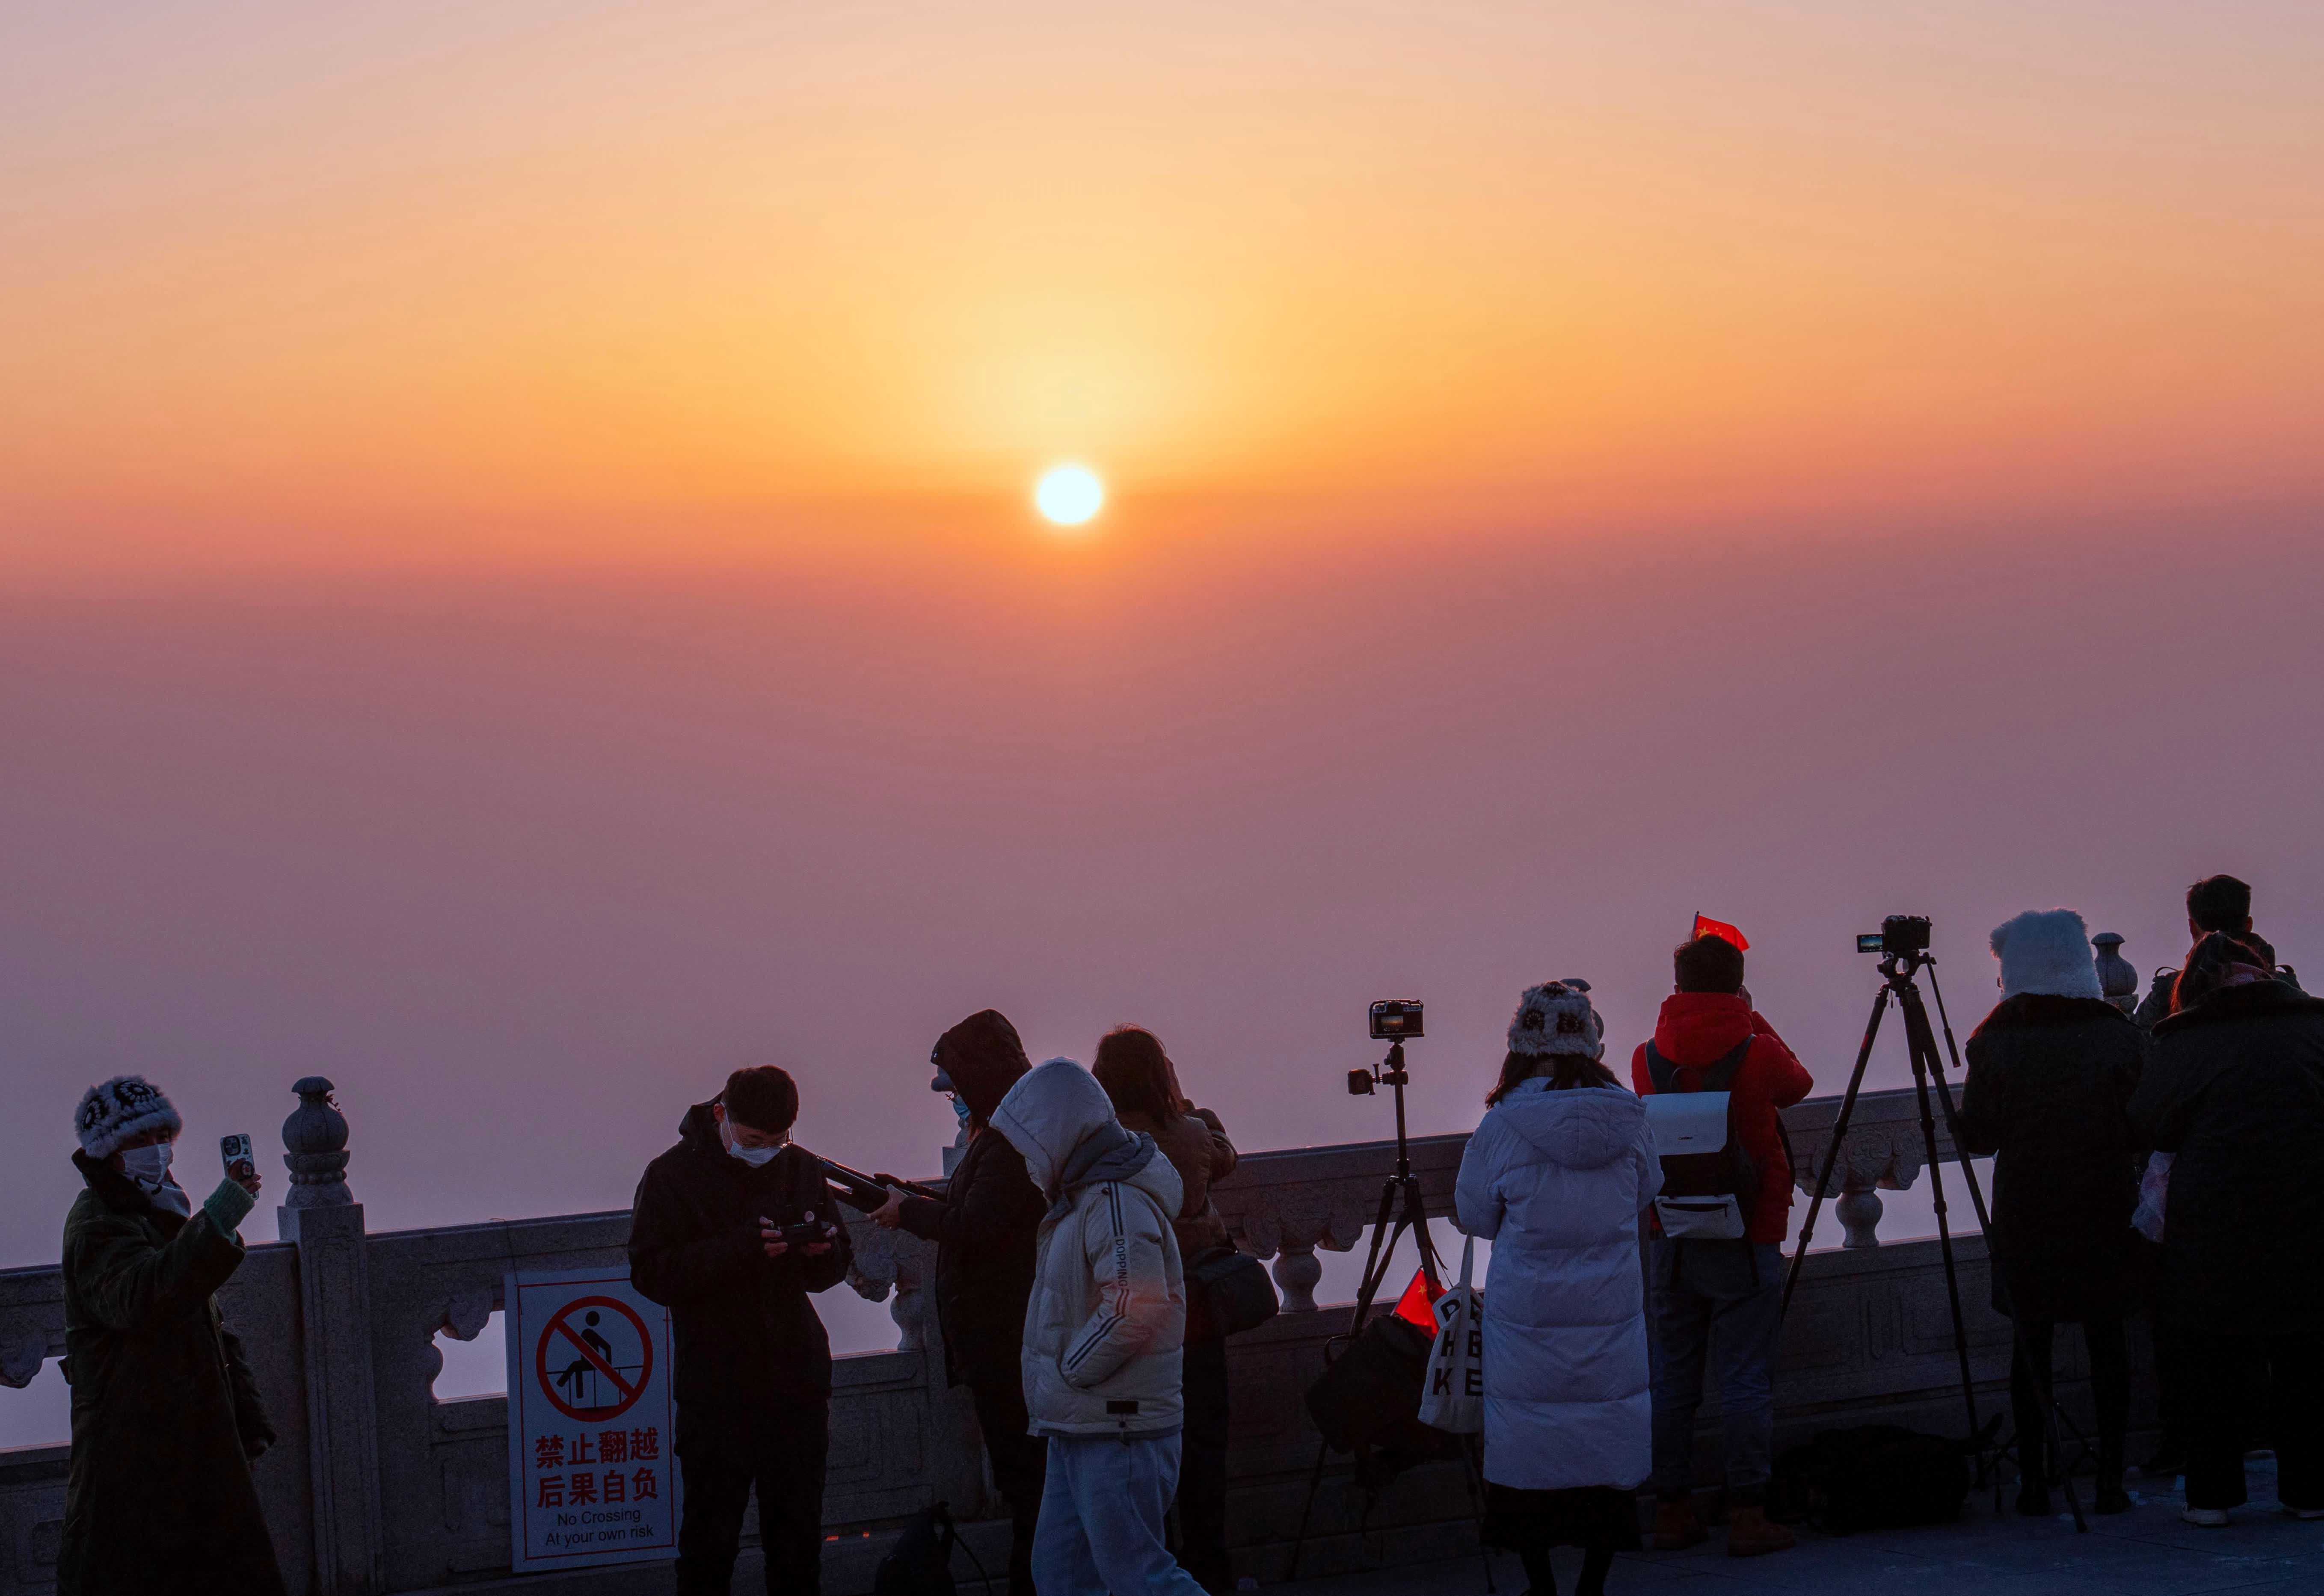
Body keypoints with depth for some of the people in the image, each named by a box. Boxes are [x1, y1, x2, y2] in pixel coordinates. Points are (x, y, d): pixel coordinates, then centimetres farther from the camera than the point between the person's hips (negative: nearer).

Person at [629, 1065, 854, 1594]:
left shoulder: (801, 1168, 8)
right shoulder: (673, 1175, -4)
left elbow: (834, 1268, 16)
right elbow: (651, 1273, -13)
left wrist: (823, 1249, -9)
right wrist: (740, 1249, -24)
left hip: (798, 1378, 4)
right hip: (716, 1386, -4)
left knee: (798, 1531, 10)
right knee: (709, 1536, -3)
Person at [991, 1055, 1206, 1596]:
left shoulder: (1117, 1205, -17)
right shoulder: (1086, 1198, 15)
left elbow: (1135, 1308, -28)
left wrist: (1068, 1373, -18)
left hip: (1120, 1435, -10)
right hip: (1080, 1431, 10)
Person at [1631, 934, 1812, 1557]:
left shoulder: (1647, 1059, 0)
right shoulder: (1757, 1053, -9)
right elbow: (1799, 1085, 11)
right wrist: (1755, 1021, 19)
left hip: (1670, 1239, 4)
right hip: (1744, 1243, -4)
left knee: (1672, 1378, 10)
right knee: (1747, 1380, -1)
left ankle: (1672, 1511, 13)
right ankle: (1747, 1514, -2)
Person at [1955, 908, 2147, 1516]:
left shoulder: (1995, 1040, -6)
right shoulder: (2120, 1033, -4)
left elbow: (1976, 1136, -2)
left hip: (2025, 1211, 0)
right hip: (2106, 1208, 0)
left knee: (2032, 1341, 6)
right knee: (2106, 1337, 7)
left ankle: (2034, 1481, 6)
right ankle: (2110, 1477, 6)